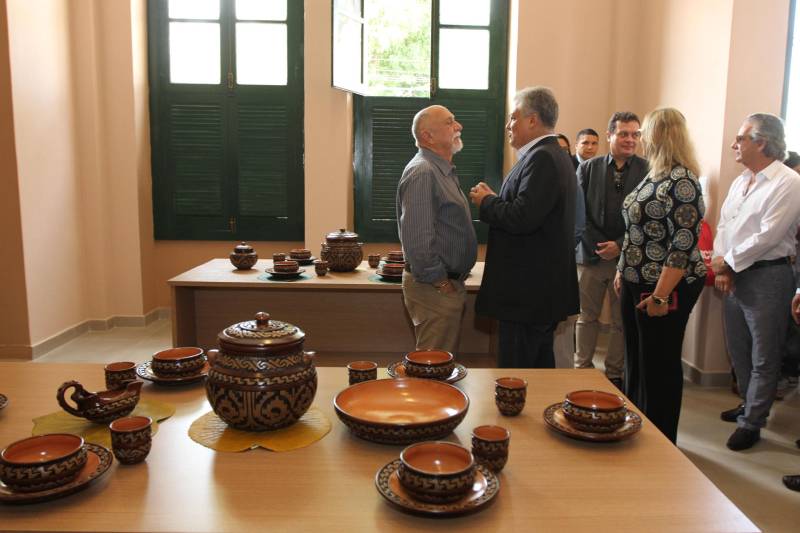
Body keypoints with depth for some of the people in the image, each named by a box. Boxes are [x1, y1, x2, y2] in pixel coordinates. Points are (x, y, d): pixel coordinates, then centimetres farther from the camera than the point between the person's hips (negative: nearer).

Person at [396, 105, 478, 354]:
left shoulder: (444, 171, 16)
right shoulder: (421, 172, -17)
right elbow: (416, 238, -25)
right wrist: (440, 282, -18)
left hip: (449, 283, 10)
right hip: (435, 288, -10)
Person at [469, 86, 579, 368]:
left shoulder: (541, 158, -17)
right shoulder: (553, 155, 16)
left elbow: (522, 218, -27)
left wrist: (486, 202, -10)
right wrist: (495, 199, 6)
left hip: (528, 292, -11)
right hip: (544, 290, 11)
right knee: (540, 369, 20)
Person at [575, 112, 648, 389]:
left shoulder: (646, 170, -1)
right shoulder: (588, 168, 4)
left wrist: (619, 246, -11)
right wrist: (599, 245, -9)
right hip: (591, 254, 1)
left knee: (622, 321, 8)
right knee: (587, 317, 11)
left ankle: (614, 374, 22)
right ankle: (582, 369, 23)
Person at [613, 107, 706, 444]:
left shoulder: (682, 181, -17)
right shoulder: (653, 176, 11)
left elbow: (684, 243, -21)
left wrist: (661, 294, -23)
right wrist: (623, 271, 17)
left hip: (664, 288, -9)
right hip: (637, 283, 9)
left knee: (659, 364, 4)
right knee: (636, 358, 17)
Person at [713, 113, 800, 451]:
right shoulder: (741, 181, 12)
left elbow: (767, 237, -20)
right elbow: (723, 225, 9)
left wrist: (728, 262, -11)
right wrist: (721, 268, -3)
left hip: (767, 275, -8)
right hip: (734, 275, 8)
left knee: (763, 357, 3)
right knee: (738, 348, 18)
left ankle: (751, 423, 14)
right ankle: (749, 404, 36)